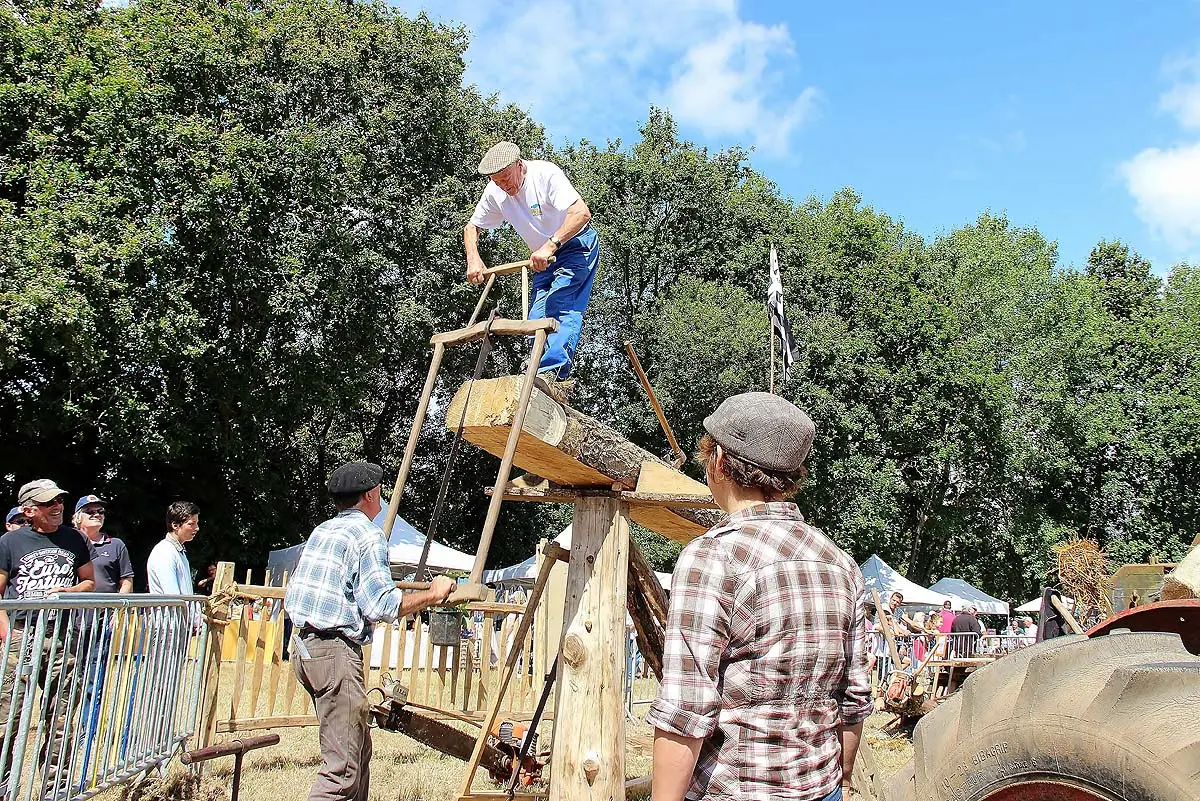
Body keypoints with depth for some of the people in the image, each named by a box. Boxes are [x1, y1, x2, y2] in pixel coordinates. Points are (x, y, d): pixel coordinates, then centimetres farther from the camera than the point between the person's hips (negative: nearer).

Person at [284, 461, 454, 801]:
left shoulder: (320, 531, 16)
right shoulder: (368, 535, -9)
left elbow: (290, 595, 22)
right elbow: (382, 605, -18)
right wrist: (432, 594, -6)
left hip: (303, 645, 9)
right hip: (335, 650, -9)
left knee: (359, 747, 17)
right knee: (344, 765, -8)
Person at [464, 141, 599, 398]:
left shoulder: (545, 174, -23)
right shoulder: (495, 193, -5)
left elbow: (581, 213, -34)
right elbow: (472, 227, 9)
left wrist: (550, 245, -44)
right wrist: (473, 260, -11)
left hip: (577, 246, -7)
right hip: (545, 258, 7)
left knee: (561, 306, -27)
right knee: (537, 319, -5)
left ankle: (552, 372, -37)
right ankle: (553, 381, -5)